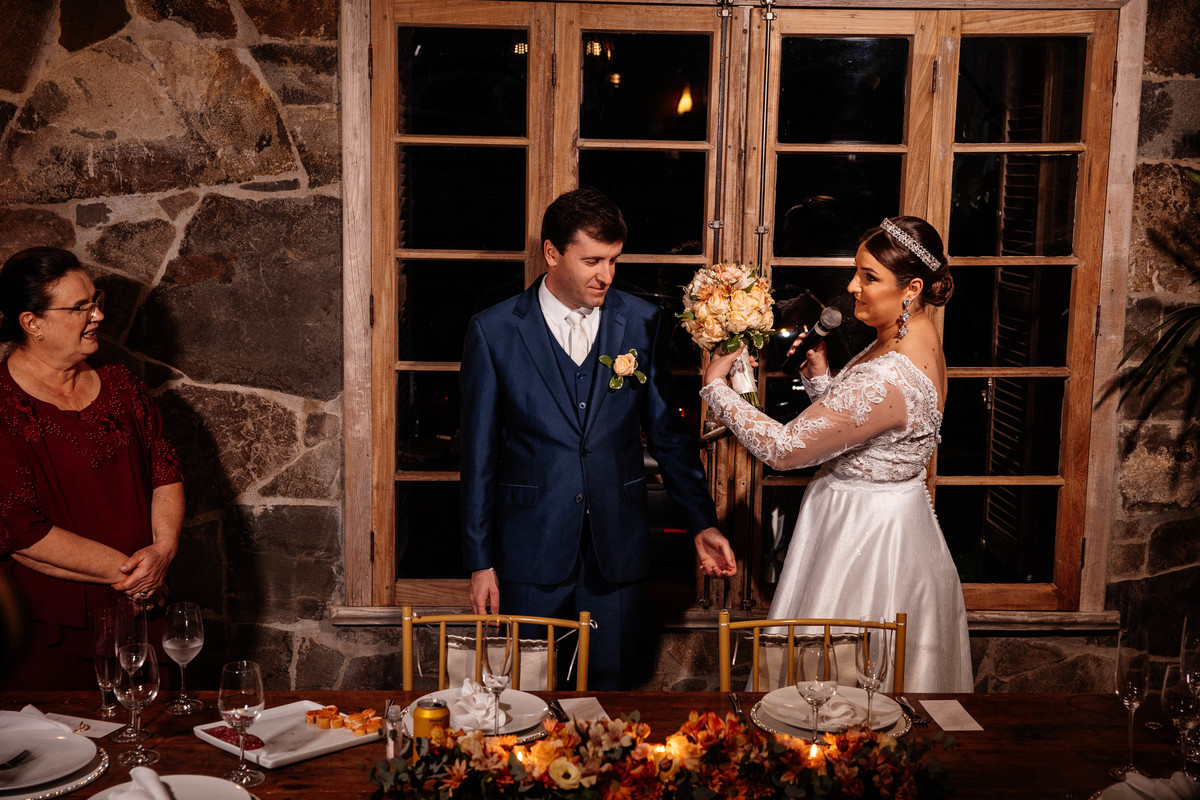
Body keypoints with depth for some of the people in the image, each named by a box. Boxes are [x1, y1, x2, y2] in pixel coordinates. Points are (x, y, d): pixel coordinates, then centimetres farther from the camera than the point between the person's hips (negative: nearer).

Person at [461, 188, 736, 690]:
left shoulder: (642, 323, 2)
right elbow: (479, 455, 0)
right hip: (530, 555, -1)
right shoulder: (493, 331, -3)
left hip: (618, 554, 2)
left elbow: (668, 434, 8)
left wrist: (702, 523, 3)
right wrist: (479, 562, -1)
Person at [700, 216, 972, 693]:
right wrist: (819, 373, -6)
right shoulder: (917, 338, 0)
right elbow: (848, 415, 11)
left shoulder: (887, 379, -31)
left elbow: (783, 449, -26)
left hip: (865, 538, -10)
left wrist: (714, 386, -15)